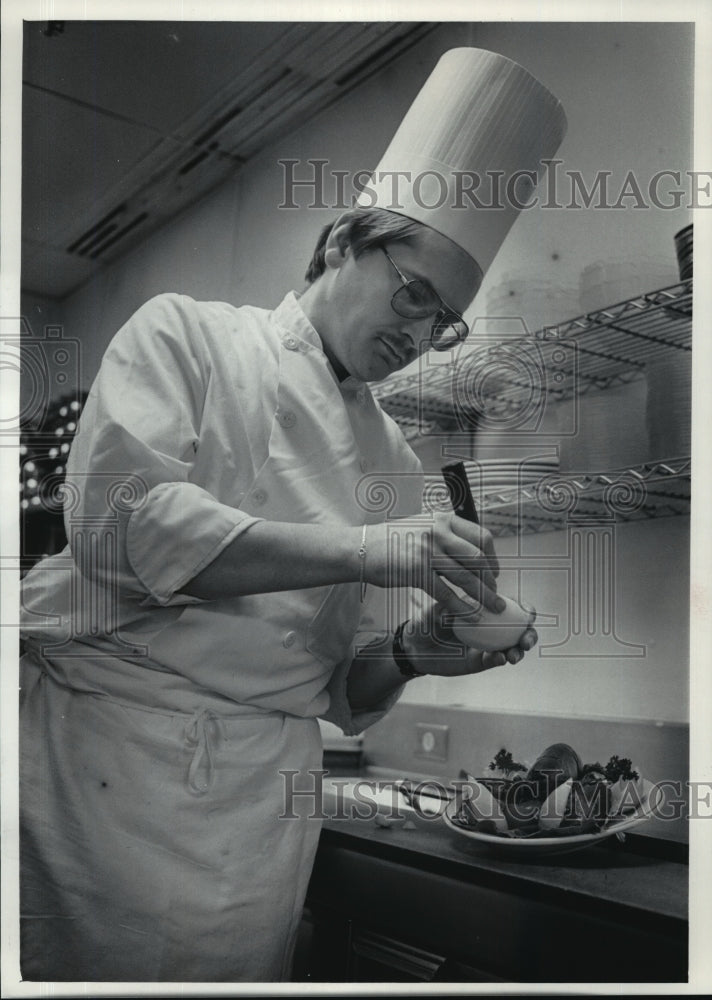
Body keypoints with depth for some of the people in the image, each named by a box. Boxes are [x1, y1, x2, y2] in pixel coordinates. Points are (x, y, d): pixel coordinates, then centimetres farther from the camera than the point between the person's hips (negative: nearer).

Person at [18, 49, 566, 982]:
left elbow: (344, 688, 13)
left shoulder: (396, 464, 11)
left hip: (262, 795, 4)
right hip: (102, 752, -3)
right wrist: (360, 547, -20)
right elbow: (121, 519, -15)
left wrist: (411, 652, -9)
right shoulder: (186, 332, 2)